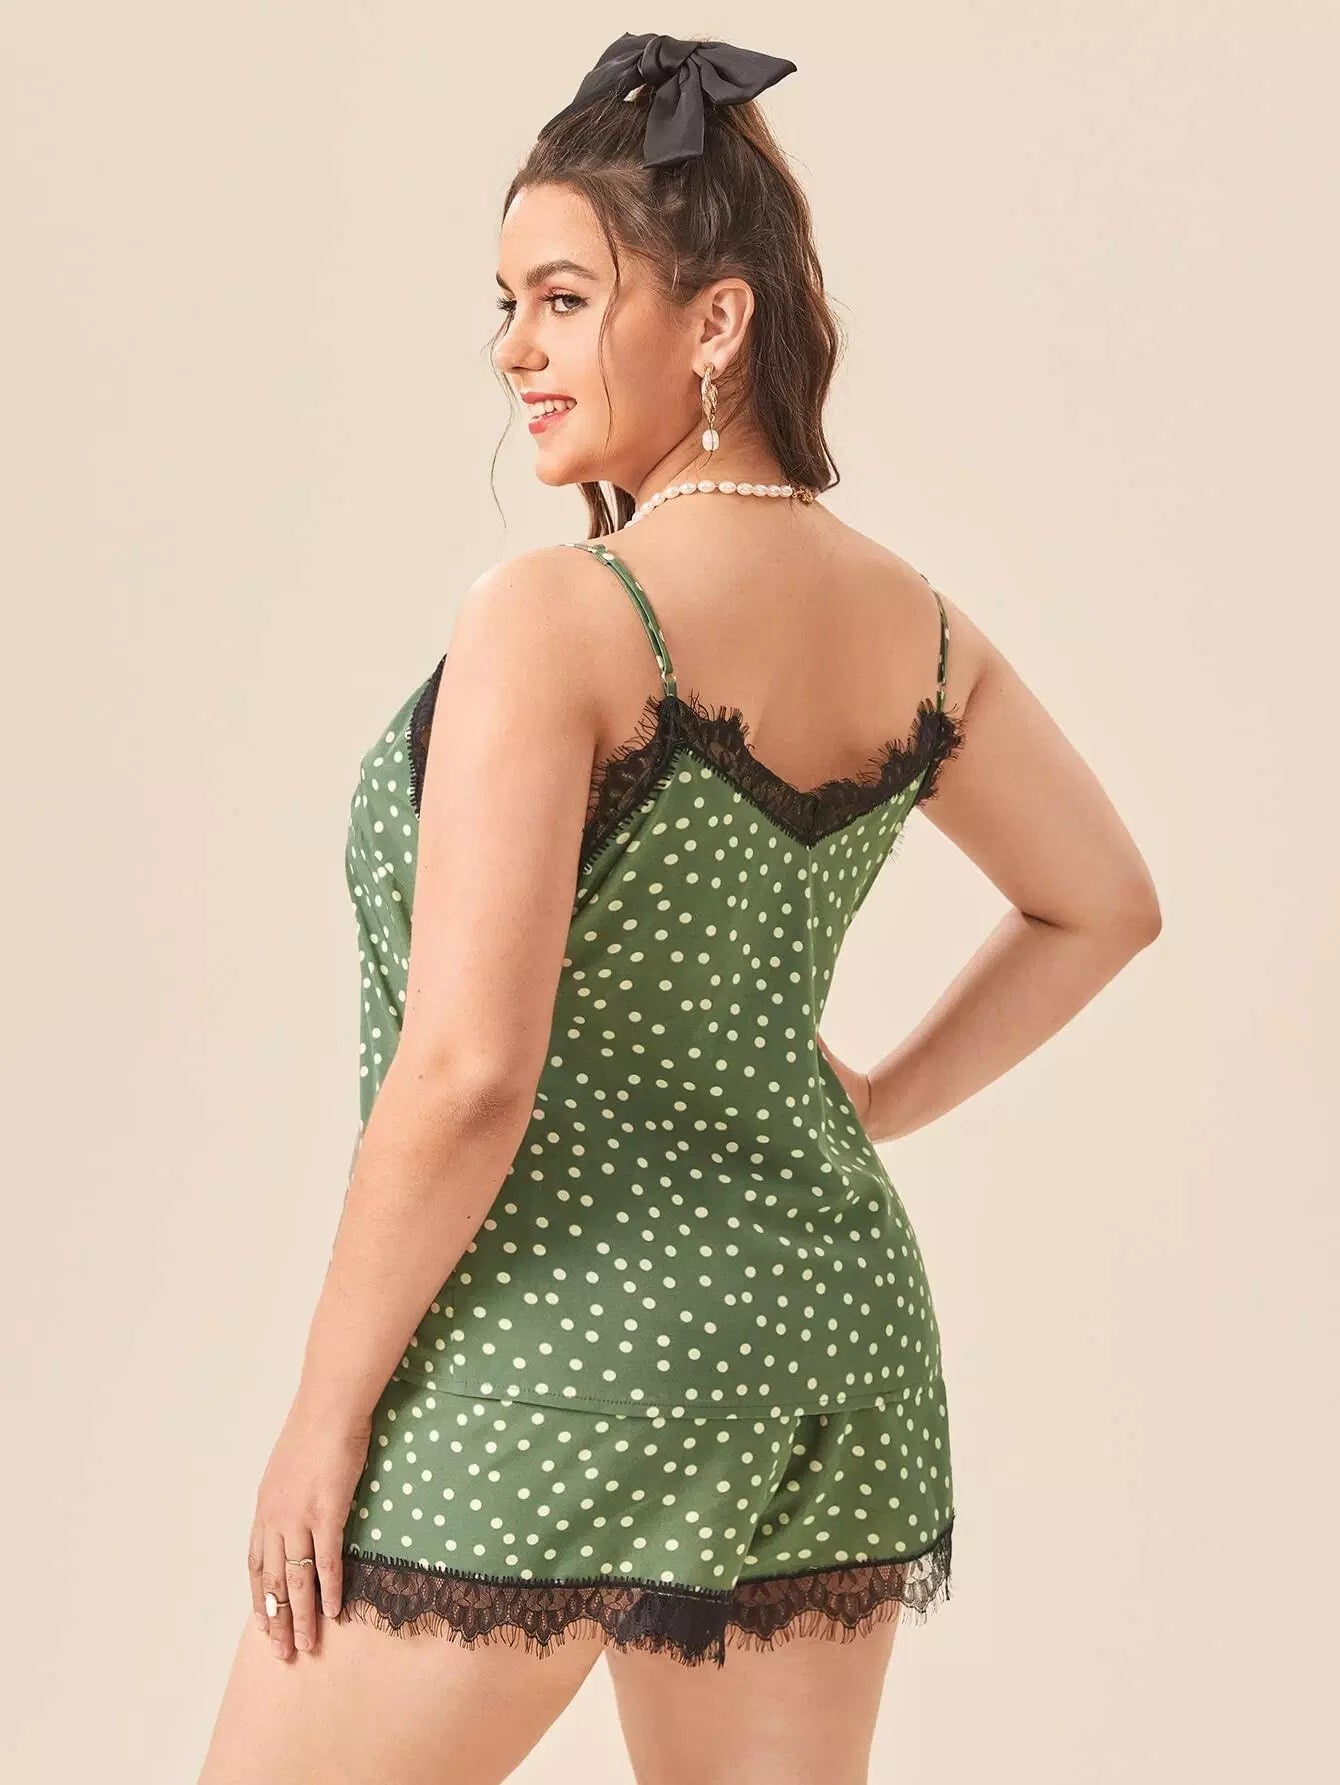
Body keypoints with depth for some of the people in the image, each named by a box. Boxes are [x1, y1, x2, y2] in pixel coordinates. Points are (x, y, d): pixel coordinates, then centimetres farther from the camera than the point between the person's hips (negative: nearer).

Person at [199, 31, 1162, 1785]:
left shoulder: (555, 617, -18)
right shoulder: (914, 625, 4)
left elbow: (466, 1068, -22)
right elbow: (1104, 906, 18)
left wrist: (326, 1407, -11)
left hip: (555, 1359, -7)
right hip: (831, 1300, 7)